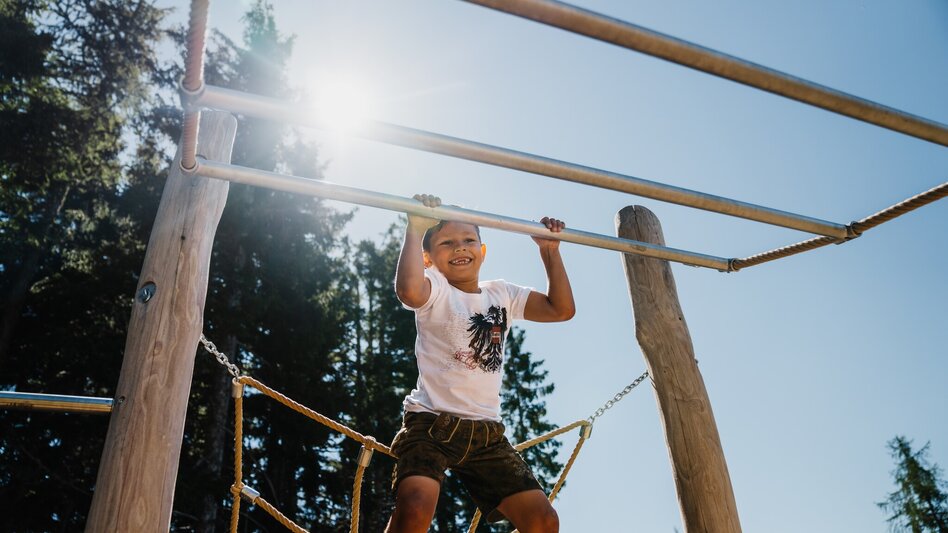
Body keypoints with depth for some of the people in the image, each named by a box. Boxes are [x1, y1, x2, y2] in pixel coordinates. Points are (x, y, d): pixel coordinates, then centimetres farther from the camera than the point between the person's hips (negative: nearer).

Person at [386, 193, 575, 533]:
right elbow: (408, 290, -27)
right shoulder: (435, 290, -2)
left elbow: (561, 308, 12)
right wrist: (415, 229, -19)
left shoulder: (502, 294, 15)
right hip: (432, 422, -5)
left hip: (487, 433, 5)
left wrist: (549, 250, 11)